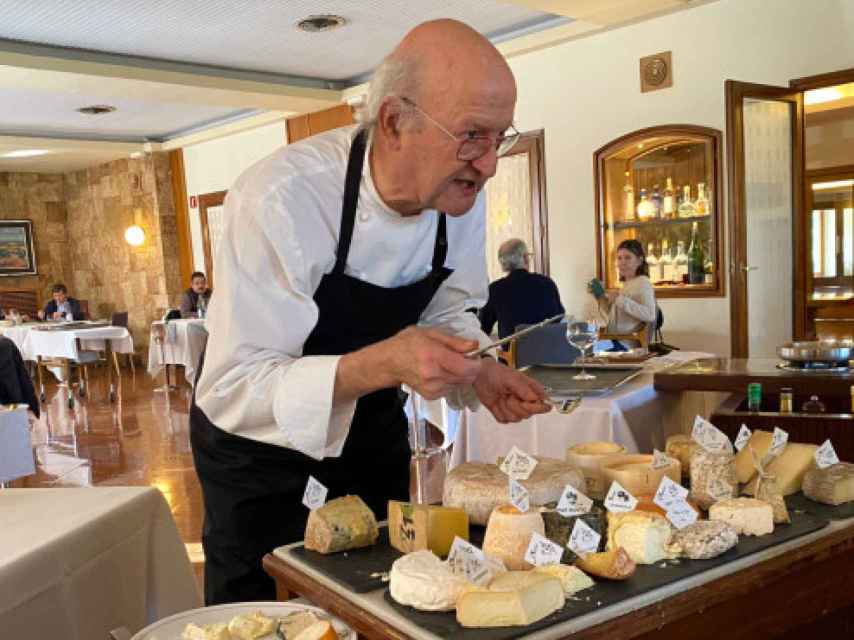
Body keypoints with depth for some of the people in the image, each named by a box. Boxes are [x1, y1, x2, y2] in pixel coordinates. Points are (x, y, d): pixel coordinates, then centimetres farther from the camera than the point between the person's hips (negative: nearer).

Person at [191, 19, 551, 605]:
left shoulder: (460, 192, -15)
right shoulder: (279, 199, -34)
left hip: (370, 410, 5)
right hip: (255, 421, -5)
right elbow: (232, 388, -33)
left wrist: (478, 370, -20)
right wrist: (381, 364, -45)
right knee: (261, 608, 11)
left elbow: (446, 313, 0)